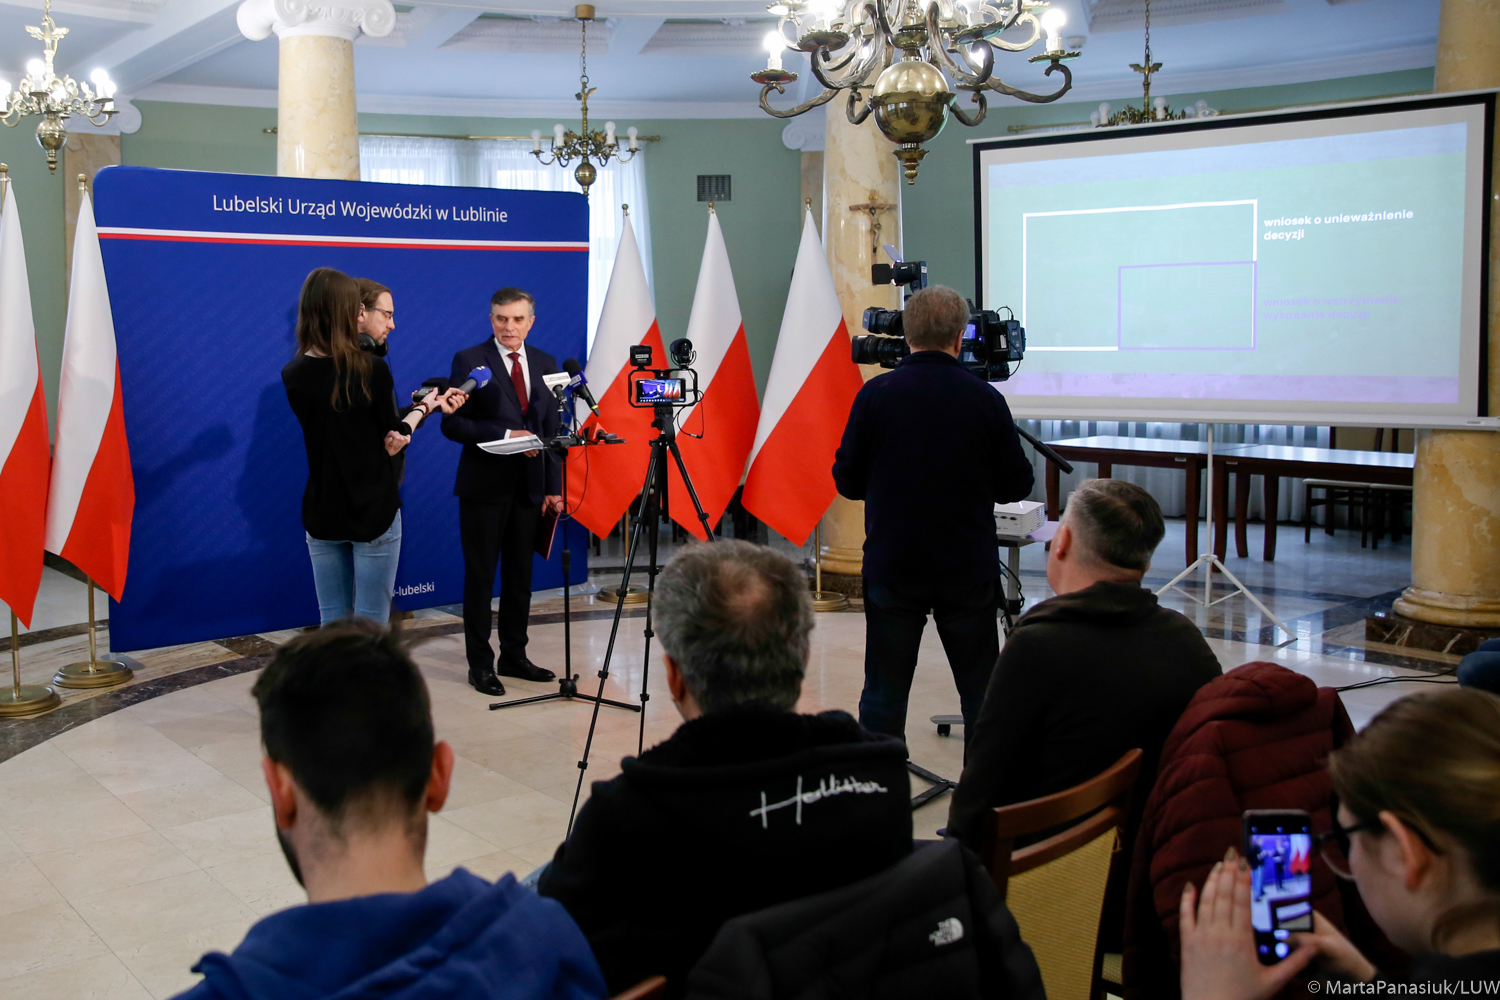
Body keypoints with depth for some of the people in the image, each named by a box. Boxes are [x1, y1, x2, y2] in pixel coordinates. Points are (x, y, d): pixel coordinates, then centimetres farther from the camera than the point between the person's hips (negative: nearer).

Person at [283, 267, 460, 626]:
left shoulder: (292, 375, -1)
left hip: (322, 514, 4)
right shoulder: (370, 368, -15)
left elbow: (335, 429, 5)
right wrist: (424, 407, 13)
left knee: (332, 624, 11)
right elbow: (393, 436, -3)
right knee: (371, 624, 2)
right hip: (373, 511, -4)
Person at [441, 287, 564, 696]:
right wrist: (506, 435, -20)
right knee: (480, 575, 3)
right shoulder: (469, 361, -5)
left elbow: (551, 430, 11)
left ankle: (514, 656, 22)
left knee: (520, 576, 11)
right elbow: (452, 423, -11)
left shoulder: (545, 363, 10)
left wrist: (554, 486, 5)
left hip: (529, 487, 5)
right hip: (485, 486, -4)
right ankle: (480, 664, 12)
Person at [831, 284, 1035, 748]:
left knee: (884, 692, 8)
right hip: (969, 570, 0)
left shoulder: (876, 394, -7)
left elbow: (846, 481, 0)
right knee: (982, 691, 11)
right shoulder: (984, 398, -7)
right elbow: (1017, 485, 0)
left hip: (891, 567, 0)